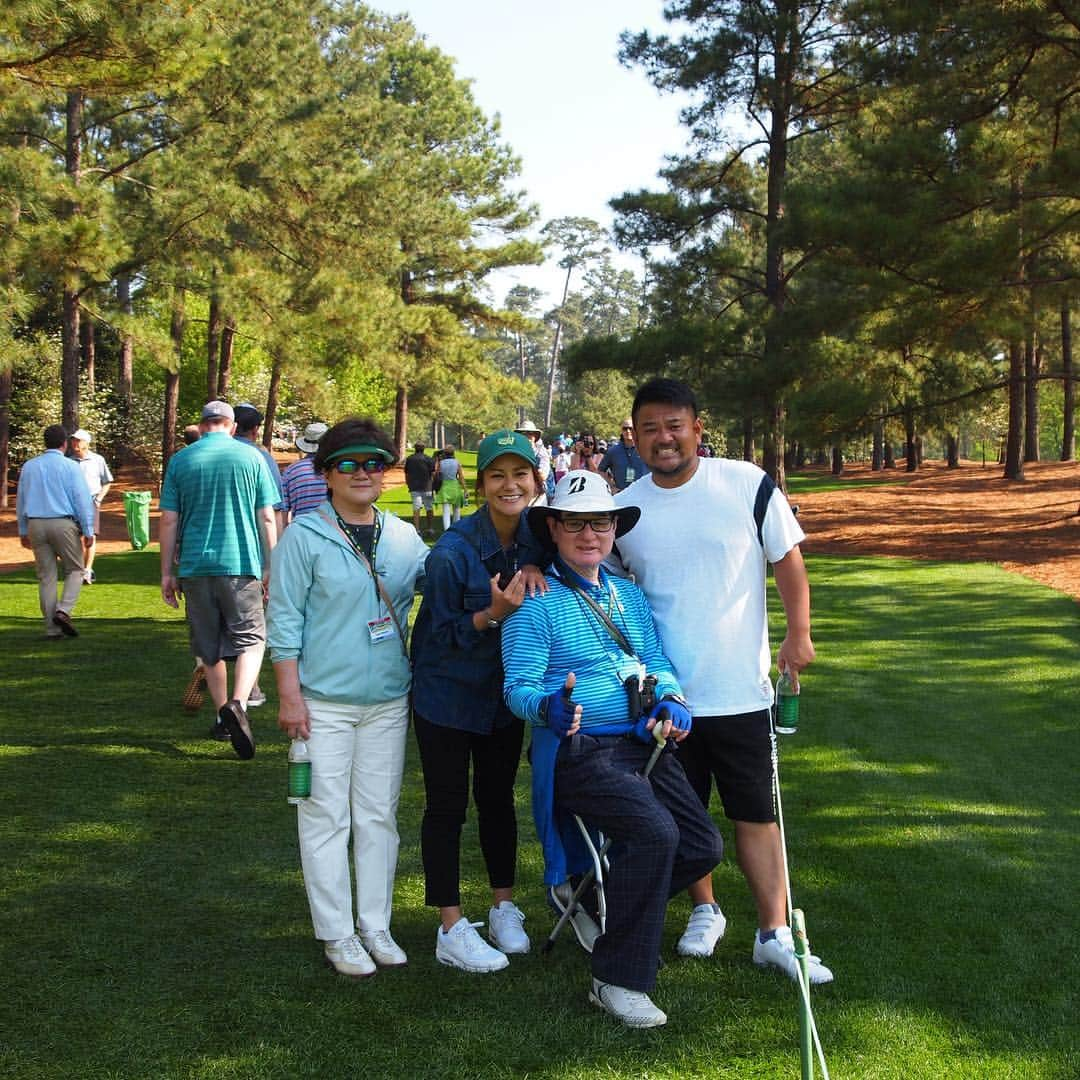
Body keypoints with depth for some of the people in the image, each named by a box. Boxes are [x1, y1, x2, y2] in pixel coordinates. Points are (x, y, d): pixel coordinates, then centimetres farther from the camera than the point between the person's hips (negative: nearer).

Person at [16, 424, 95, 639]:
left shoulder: (29, 466, 11)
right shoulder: (70, 467, -4)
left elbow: (20, 500, 15)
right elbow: (82, 500, -7)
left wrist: (23, 531, 22)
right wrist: (88, 532, -4)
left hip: (36, 524, 4)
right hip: (63, 524, -4)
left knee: (46, 576, 8)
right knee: (75, 569, 10)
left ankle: (52, 628, 8)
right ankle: (63, 611, -11)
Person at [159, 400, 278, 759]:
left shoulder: (180, 460, 4)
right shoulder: (251, 457, 1)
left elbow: (169, 521, 3)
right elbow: (267, 519, 0)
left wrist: (167, 573, 8)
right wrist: (271, 567, 7)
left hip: (195, 566, 2)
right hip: (241, 565, -2)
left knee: (209, 647, 13)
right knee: (250, 638, 4)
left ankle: (223, 717, 21)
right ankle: (238, 704, -19)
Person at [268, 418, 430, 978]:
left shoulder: (403, 537, 7)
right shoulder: (305, 537, -6)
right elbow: (284, 621, -7)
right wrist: (289, 695, -11)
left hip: (388, 700, 4)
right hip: (324, 700, -4)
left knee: (379, 815, 11)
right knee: (326, 817, 2)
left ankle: (375, 925, 22)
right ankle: (337, 934, 12)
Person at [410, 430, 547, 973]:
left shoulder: (537, 533, -10)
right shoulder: (452, 550, -23)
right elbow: (442, 632, -16)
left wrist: (535, 570, -18)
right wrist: (493, 613, -34)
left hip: (505, 690, 5)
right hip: (447, 690, -5)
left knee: (498, 798, 17)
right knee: (447, 806, 3)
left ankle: (503, 907, 32)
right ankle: (451, 930, 11)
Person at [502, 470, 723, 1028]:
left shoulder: (631, 595, 15)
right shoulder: (537, 602, -6)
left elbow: (656, 661, 15)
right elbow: (519, 685, -12)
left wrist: (671, 701, -6)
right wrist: (549, 708, -34)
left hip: (642, 743, 7)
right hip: (577, 752, -7)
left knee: (704, 847, -1)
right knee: (655, 831, -28)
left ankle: (596, 897, 22)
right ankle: (618, 981, -15)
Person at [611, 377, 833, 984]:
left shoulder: (749, 485, -7)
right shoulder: (623, 509, 0)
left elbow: (788, 560, 0)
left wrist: (799, 633, -9)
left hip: (741, 689, -2)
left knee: (757, 814, 5)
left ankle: (774, 932, 14)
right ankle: (705, 911, 34)